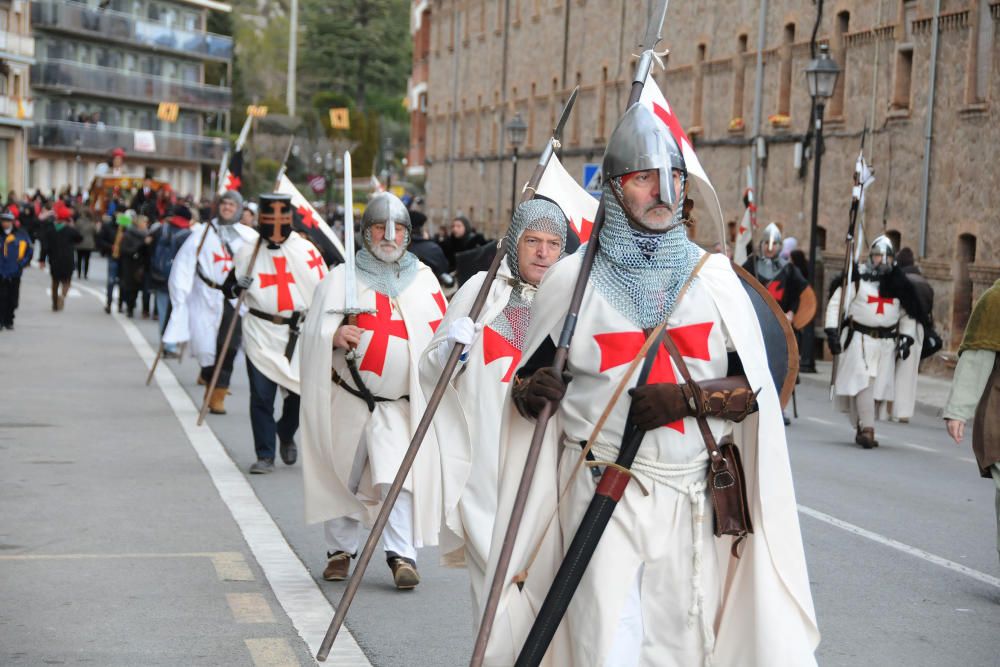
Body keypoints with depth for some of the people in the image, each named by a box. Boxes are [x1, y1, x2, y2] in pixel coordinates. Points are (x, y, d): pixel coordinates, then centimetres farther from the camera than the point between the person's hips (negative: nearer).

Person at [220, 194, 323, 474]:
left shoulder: (307, 251, 2)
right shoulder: (248, 252, 5)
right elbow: (229, 288, 13)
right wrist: (236, 285, -11)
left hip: (299, 334, 0)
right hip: (261, 333, 0)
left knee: (300, 393, 4)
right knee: (261, 395, -3)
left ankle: (286, 435, 34)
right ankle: (265, 456, 5)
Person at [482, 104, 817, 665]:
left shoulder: (714, 276, 7)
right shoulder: (573, 279, 3)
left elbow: (753, 389, 4)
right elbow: (527, 382, 9)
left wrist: (687, 398, -13)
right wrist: (532, 392, -14)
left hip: (693, 499, 2)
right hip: (601, 496, -2)